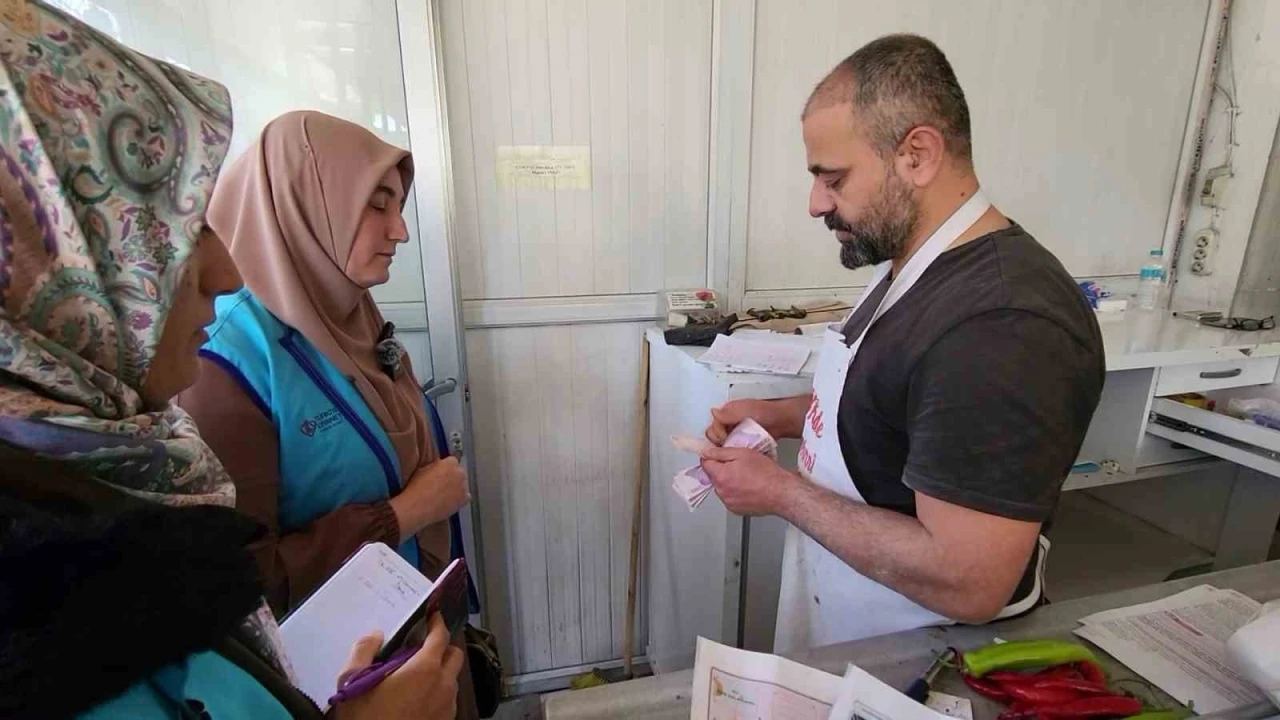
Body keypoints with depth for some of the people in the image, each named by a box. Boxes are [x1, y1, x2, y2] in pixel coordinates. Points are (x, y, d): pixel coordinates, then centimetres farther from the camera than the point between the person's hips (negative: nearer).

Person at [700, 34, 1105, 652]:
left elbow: (969, 584, -30)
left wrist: (782, 493, -23)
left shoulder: (1004, 328, -31)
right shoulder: (910, 264, -2)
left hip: (910, 665, -8)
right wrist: (783, 415, -2)